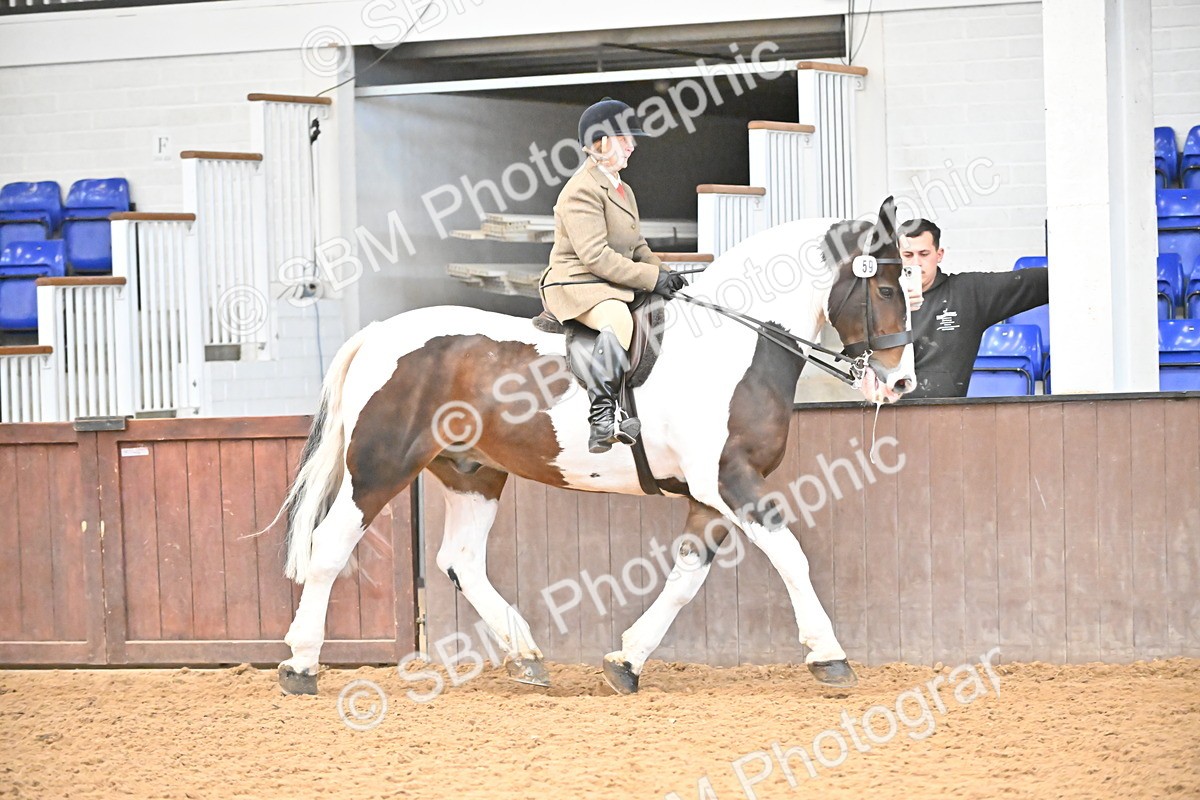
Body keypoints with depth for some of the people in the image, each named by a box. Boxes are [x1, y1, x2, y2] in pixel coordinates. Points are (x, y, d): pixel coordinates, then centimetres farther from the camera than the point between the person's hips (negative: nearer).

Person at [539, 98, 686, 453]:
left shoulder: (623, 190, 20)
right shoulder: (581, 191, -13)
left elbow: (637, 246, 25)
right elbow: (597, 257, -21)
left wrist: (662, 272, 5)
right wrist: (652, 278, -21)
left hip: (616, 285, 10)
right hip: (576, 285, -10)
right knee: (618, 319, -38)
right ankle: (602, 419, -45)